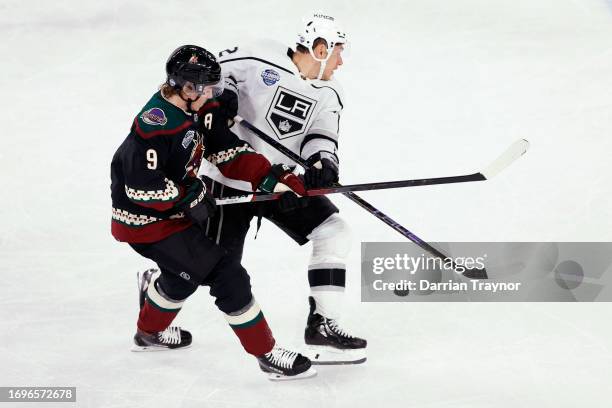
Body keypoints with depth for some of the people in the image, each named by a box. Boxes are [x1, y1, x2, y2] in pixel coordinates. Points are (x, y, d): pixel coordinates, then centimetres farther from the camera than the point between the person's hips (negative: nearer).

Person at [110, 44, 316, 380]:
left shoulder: (201, 110, 0)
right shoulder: (156, 123, -27)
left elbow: (227, 151, 1)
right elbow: (141, 184, -29)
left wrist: (271, 176, -10)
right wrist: (189, 200, -21)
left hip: (174, 210, 10)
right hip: (147, 222, -10)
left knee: (186, 271, 34)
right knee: (227, 276, -12)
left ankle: (149, 333, 59)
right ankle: (267, 355, -3)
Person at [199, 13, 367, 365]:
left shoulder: (329, 94, 1)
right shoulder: (262, 60, -15)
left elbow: (321, 137, -9)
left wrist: (324, 163, -32)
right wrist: (223, 94, -27)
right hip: (231, 180, -5)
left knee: (334, 234, -9)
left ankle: (322, 326, -5)